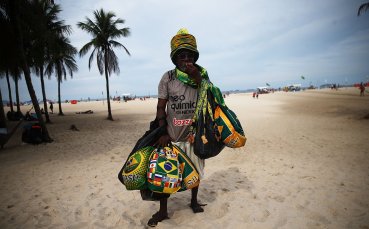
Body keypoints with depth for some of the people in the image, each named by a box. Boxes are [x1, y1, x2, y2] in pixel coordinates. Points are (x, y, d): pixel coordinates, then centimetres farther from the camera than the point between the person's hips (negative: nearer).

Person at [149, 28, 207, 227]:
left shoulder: (202, 75, 0)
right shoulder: (168, 78, -5)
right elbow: (161, 107, -3)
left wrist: (196, 78, -20)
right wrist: (162, 133, -11)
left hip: (194, 134, 2)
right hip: (171, 135, -1)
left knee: (195, 170, 17)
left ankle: (194, 201, 42)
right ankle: (162, 211, 26)